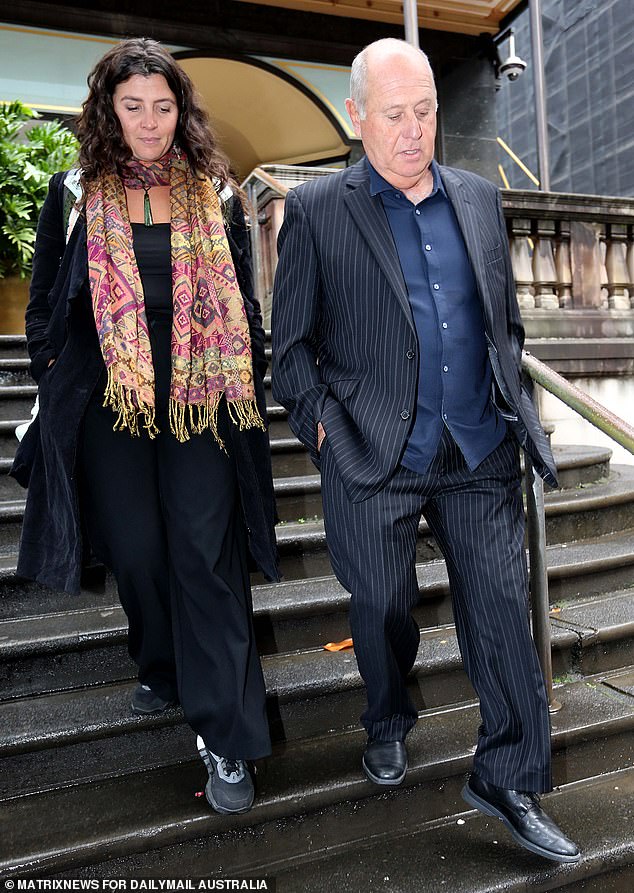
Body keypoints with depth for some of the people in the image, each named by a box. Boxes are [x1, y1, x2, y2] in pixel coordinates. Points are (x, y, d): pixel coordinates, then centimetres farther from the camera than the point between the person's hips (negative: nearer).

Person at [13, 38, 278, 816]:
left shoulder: (216, 195, 8)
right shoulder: (75, 196, 7)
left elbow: (242, 304, 10)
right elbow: (46, 305, 11)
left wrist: (247, 391, 5)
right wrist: (57, 386, 5)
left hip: (203, 405, -1)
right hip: (111, 405, 1)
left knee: (206, 558, -5)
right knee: (135, 552, 8)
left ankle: (227, 740, 4)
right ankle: (162, 670, 37)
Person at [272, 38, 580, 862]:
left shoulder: (480, 198, 12)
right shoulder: (316, 209, 0)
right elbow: (290, 343, 2)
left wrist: (511, 404, 9)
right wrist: (322, 422, -9)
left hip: (480, 454, 3)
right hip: (374, 458, -3)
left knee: (503, 613, 5)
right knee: (382, 608, 13)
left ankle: (509, 779, 25)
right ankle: (388, 724, 43)